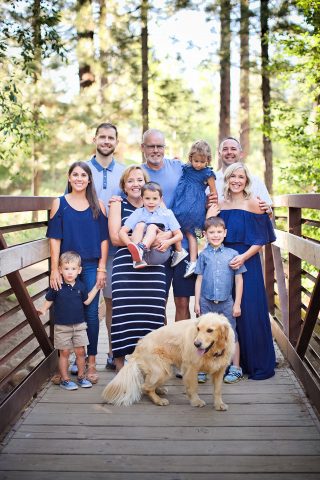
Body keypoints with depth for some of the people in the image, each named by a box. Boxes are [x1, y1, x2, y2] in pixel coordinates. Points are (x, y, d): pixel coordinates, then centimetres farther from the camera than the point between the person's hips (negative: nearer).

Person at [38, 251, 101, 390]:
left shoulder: (80, 286, 0)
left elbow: (86, 301, 10)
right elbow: (49, 300, 0)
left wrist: (96, 287, 7)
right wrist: (43, 310, -17)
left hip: (79, 325, 3)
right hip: (62, 326, -3)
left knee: (81, 351, 6)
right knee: (64, 352, 4)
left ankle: (81, 377, 22)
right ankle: (64, 379, 16)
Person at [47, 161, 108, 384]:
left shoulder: (97, 205, 5)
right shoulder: (60, 203, 3)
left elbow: (103, 239, 5)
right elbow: (55, 238, -1)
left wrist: (102, 268, -1)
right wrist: (55, 269, -7)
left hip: (91, 267, 1)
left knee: (91, 313, 2)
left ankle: (91, 362, 11)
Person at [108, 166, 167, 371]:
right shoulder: (118, 205, 12)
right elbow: (115, 237, -1)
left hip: (153, 268, 2)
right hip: (125, 267, -2)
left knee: (152, 313, -8)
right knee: (125, 313, -11)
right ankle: (120, 361, -1)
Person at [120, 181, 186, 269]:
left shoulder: (167, 213, 14)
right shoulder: (138, 213, 13)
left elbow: (179, 235, 11)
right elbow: (122, 232, 4)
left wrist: (169, 242, -11)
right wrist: (131, 245, -17)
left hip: (160, 252, -1)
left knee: (152, 226, -18)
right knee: (140, 224, -16)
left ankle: (141, 248, -50)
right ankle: (138, 260, -38)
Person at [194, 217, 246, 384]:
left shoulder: (232, 254, 0)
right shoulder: (203, 255, 3)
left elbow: (239, 280, 3)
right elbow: (199, 280, 7)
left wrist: (237, 304, 0)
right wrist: (196, 302, 4)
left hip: (226, 302, -1)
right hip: (206, 302, 1)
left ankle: (236, 368, 17)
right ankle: (201, 369, 14)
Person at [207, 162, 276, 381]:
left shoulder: (253, 203, -4)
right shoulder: (220, 205, 10)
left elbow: (261, 241, -6)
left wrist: (244, 257, -19)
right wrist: (209, 219, -3)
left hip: (247, 264, -4)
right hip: (223, 263, 4)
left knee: (249, 312, -2)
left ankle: (257, 363, 11)